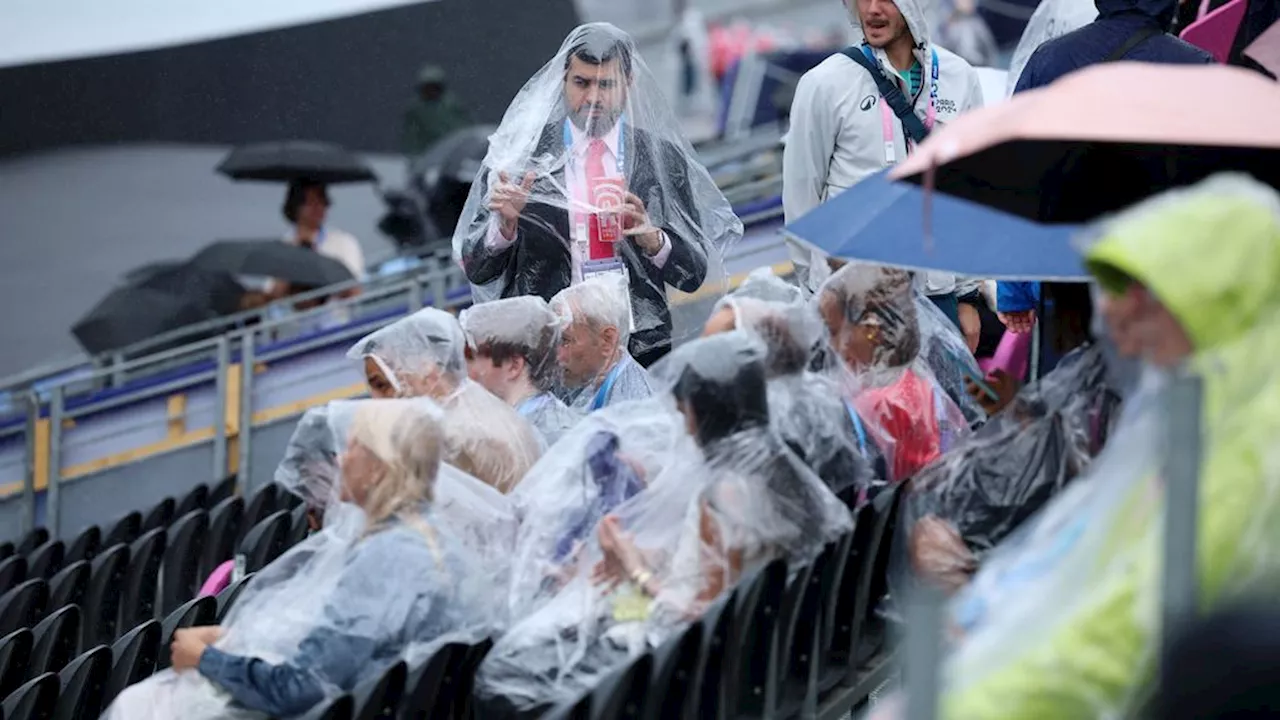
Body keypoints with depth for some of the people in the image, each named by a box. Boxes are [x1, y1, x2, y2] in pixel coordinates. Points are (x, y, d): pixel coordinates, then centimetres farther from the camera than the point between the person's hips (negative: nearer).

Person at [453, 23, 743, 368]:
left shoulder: (662, 157, 7)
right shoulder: (520, 155, 4)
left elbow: (694, 273, 10)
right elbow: (477, 270, 5)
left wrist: (652, 238, -9)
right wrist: (506, 223, -14)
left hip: (641, 349, 1)